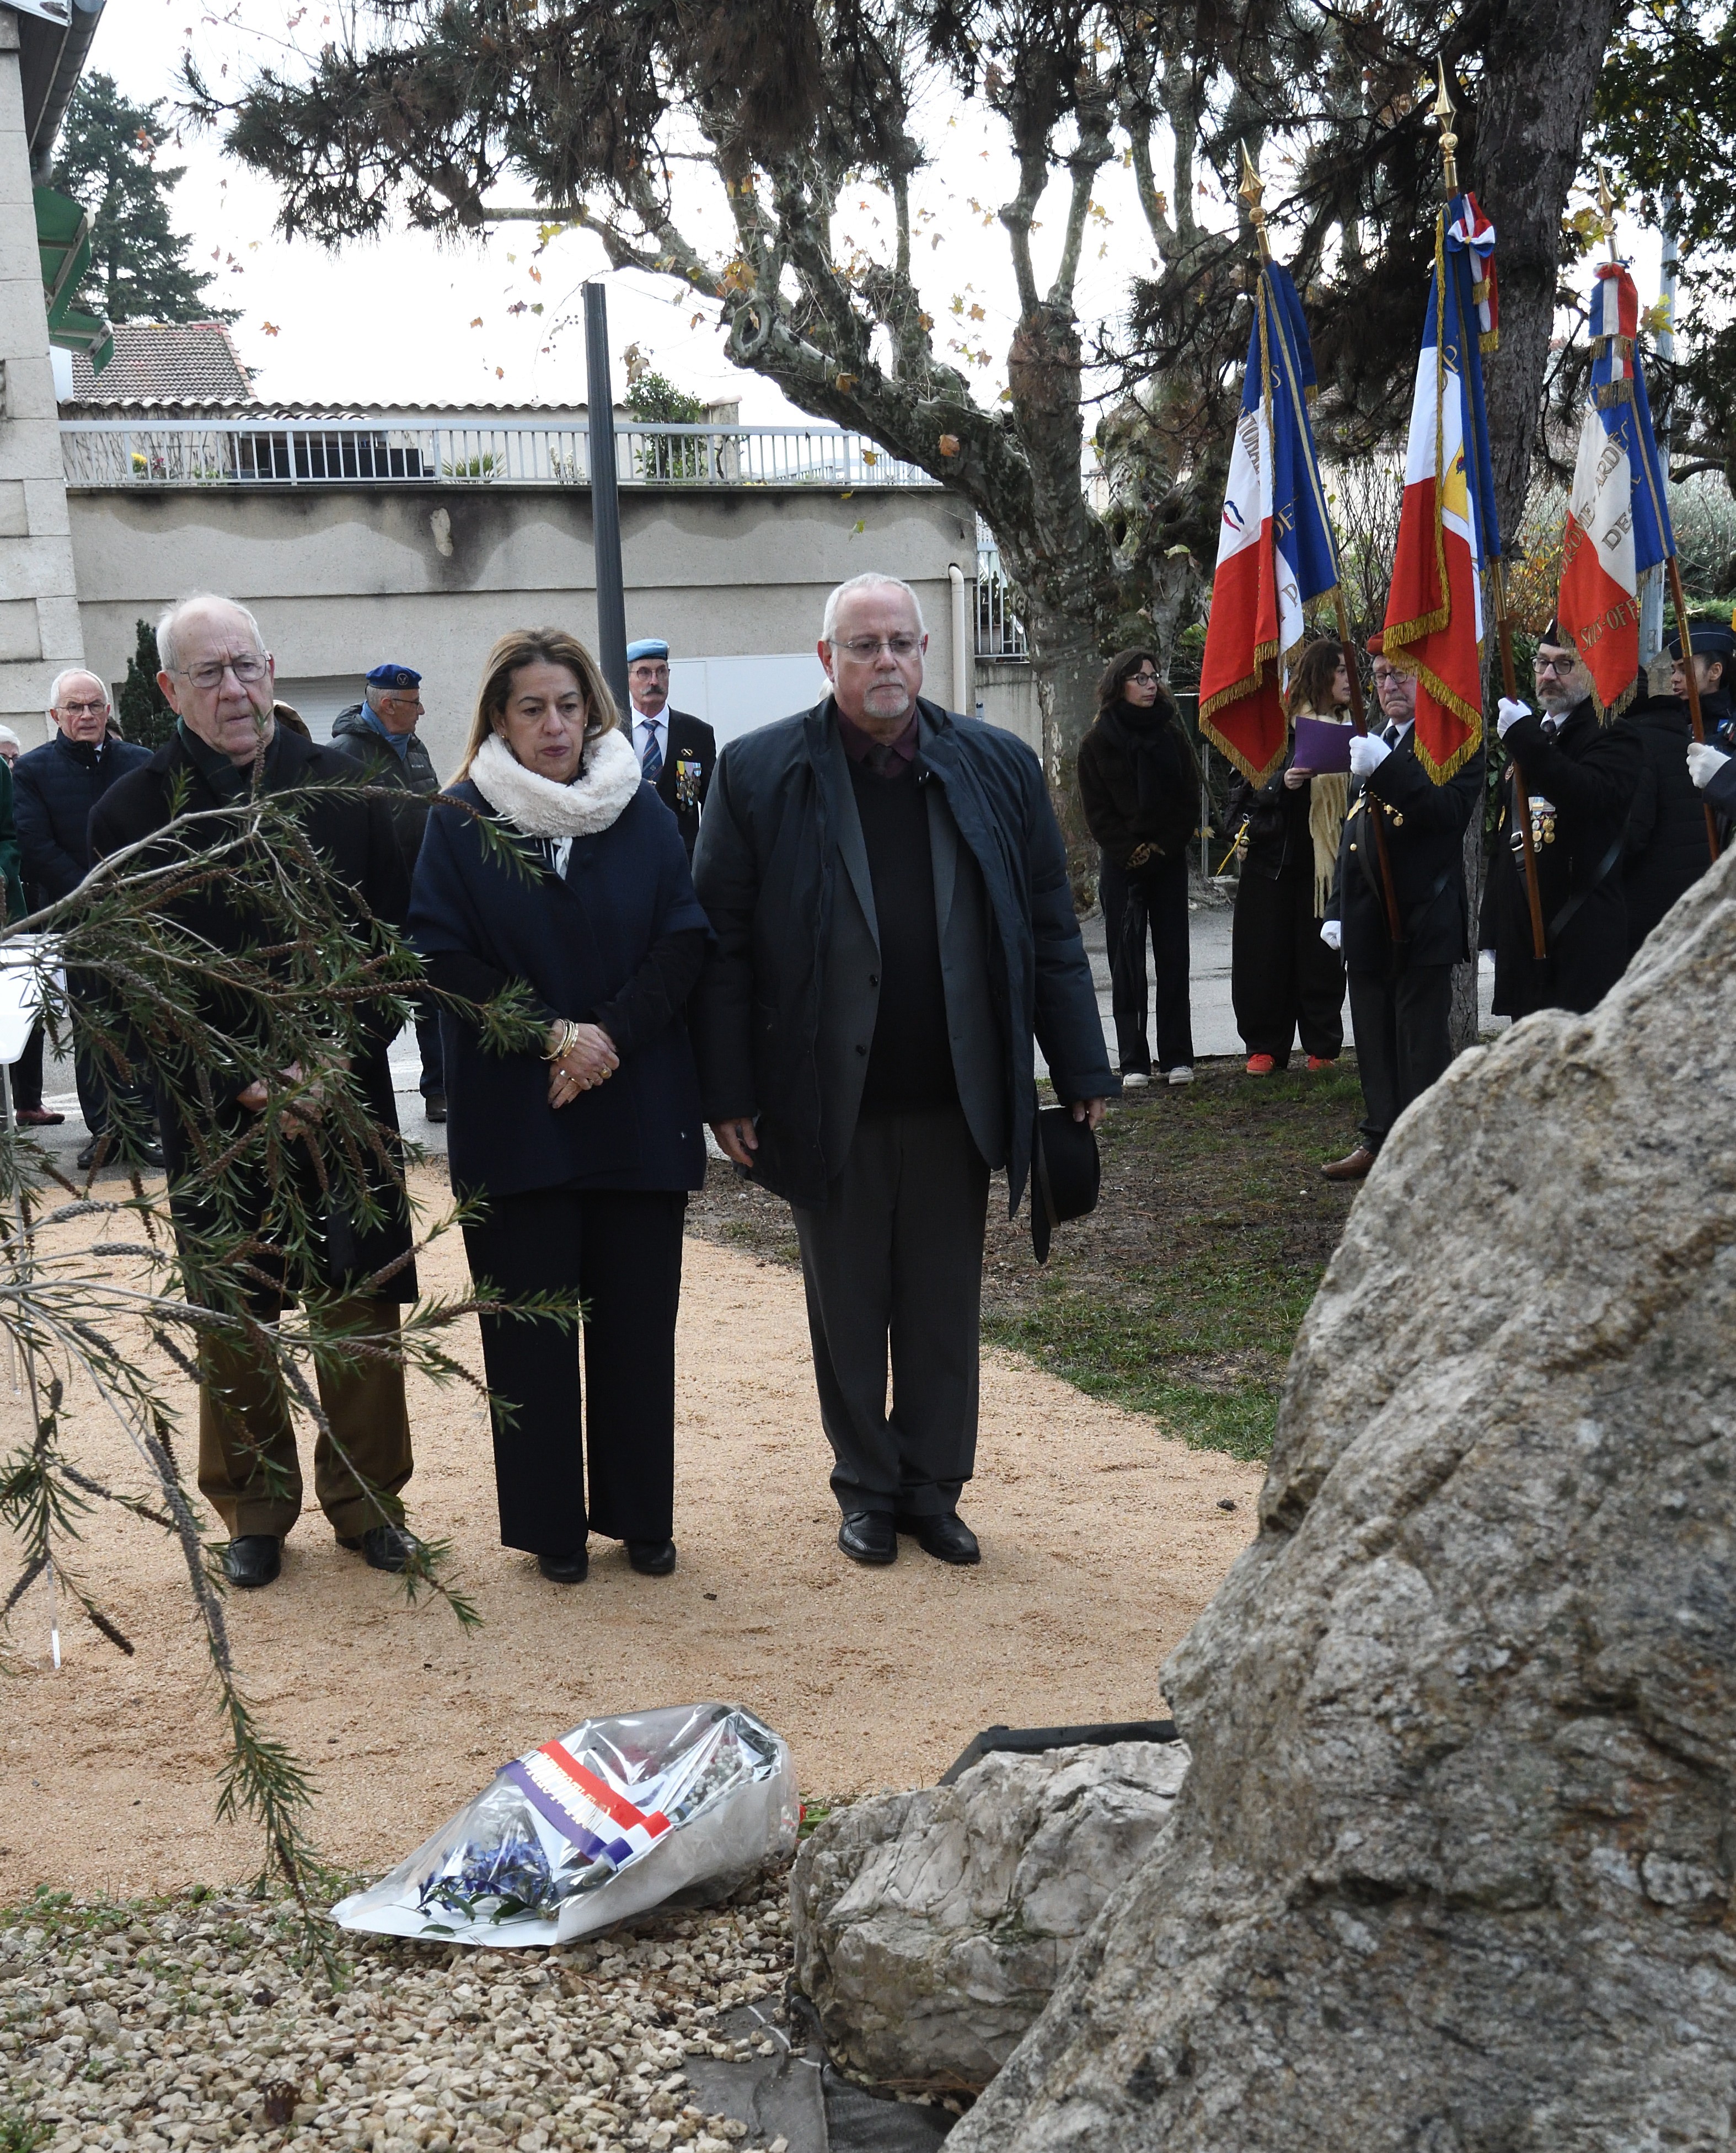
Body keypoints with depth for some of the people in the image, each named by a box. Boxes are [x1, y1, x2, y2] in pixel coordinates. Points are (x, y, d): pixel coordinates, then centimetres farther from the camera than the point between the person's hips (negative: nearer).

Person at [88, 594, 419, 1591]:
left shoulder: (347, 787, 1)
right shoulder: (134, 810, -3)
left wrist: (341, 1055, -11)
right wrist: (240, 1084, -13)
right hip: (217, 1109, -1)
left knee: (364, 1309, 6)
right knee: (232, 1324, 7)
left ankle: (367, 1500, 23)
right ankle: (255, 1510, 24)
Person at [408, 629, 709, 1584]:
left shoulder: (643, 813, 6)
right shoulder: (459, 822, 1)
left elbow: (684, 940, 0)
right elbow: (442, 955, -6)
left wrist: (609, 1036, -13)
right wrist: (552, 1035, -15)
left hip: (638, 1109, 2)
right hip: (513, 1115, -2)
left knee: (638, 1317, 6)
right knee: (530, 1322, 4)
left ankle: (641, 1514, 19)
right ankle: (549, 1525, 16)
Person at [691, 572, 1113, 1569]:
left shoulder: (997, 767, 4)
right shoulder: (759, 773, -3)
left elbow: (1051, 929, 6)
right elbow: (722, 944, -3)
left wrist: (1084, 1071, 3)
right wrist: (730, 1093, -7)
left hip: (954, 1097, 2)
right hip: (829, 1101, -2)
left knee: (946, 1306, 11)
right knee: (848, 1308, 11)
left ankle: (934, 1487, 27)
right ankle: (867, 1489, 27)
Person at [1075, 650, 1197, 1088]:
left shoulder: (1171, 735, 7)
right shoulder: (1097, 743, 0)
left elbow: (1190, 800, 6)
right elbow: (1097, 812, -1)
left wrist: (1164, 847, -6)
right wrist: (1131, 851, -11)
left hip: (1169, 862, 2)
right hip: (1122, 866, -2)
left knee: (1174, 959, 2)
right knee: (1127, 964, -1)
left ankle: (1177, 1056, 7)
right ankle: (1134, 1061, 3)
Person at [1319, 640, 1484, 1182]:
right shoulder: (1370, 745, 18)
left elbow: (1451, 811, -22)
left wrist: (1386, 770, -30)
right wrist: (1337, 909, 15)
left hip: (1424, 919, -7)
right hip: (1368, 923, 7)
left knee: (1422, 1041, -2)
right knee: (1375, 1037, 12)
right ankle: (1379, 1139, 21)